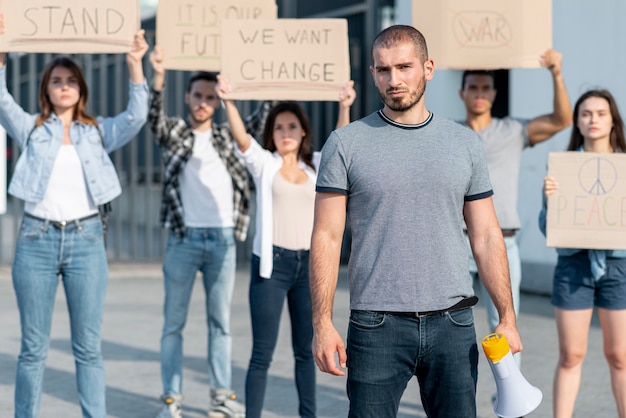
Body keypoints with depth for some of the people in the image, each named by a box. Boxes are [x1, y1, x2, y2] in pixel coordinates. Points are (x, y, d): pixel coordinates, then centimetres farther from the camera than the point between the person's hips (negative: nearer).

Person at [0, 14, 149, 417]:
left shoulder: (99, 131, 11)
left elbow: (137, 117, -5)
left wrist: (135, 67, -17)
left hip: (86, 239, 1)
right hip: (37, 238, -1)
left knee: (89, 346, 3)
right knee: (34, 347, 4)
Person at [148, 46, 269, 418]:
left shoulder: (227, 136, 13)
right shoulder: (173, 132, 4)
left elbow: (259, 123, 6)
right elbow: (155, 117, -13)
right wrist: (158, 77, -31)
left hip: (224, 239, 3)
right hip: (184, 238, -3)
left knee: (221, 321, 8)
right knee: (175, 322, 1)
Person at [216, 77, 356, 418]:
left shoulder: (316, 166, 10)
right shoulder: (263, 163, 3)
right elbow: (241, 138, -13)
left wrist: (345, 106, -19)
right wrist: (228, 101, -29)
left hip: (309, 265, 3)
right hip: (272, 263, -3)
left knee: (306, 350, 12)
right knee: (263, 353, -3)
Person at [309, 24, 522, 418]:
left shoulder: (465, 143, 9)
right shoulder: (346, 144, 1)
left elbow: (487, 237, 10)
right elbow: (326, 238, -1)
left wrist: (507, 317, 2)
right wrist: (322, 323, -10)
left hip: (453, 324, 2)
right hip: (377, 326, -2)